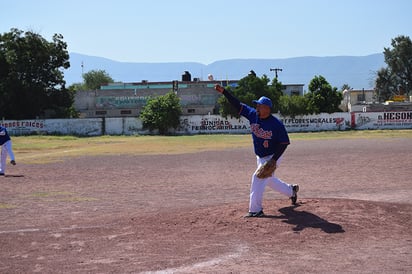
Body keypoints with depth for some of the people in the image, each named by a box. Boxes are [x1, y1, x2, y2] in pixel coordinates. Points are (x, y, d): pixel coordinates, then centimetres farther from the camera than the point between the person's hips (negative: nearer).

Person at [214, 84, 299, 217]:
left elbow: (284, 143, -20)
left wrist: (274, 160, -27)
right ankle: (291, 190, 48)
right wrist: (224, 91, -19)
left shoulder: (276, 124, -24)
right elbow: (238, 105, -9)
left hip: (272, 157, -7)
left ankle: (255, 210, -16)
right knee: (269, 180, 22)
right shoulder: (253, 115, -9)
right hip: (260, 157, 7)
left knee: (258, 177, -20)